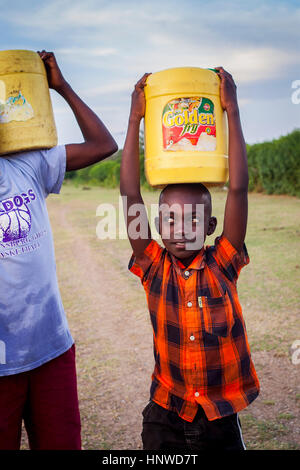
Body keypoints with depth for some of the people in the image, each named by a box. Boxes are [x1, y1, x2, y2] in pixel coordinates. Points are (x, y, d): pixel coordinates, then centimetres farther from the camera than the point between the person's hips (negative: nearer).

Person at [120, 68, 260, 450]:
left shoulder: (223, 265, -10)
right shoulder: (153, 268, -9)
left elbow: (238, 189, -16)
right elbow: (130, 196, -16)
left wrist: (232, 110, -15)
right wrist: (135, 119, -15)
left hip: (221, 419, 0)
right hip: (165, 418, 1)